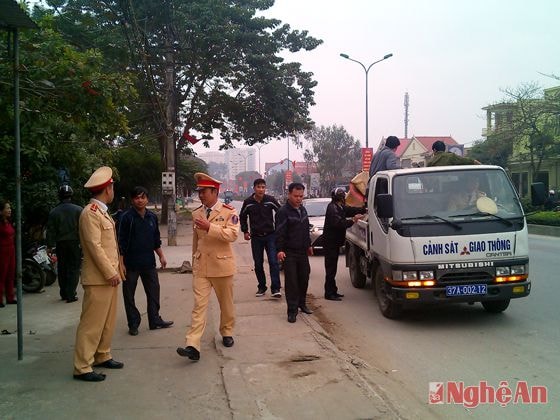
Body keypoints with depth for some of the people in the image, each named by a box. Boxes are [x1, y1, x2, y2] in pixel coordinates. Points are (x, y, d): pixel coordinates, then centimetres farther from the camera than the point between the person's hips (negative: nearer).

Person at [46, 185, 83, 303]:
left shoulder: (54, 212, 2)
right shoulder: (78, 210, -4)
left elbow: (50, 230, 2)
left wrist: (49, 246, 7)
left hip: (60, 244, 3)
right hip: (75, 243, -2)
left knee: (62, 269, 13)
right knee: (74, 269, 2)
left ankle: (64, 294, 20)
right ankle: (71, 295, -2)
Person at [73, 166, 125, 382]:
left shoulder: (103, 211, 15)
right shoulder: (90, 213, -15)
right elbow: (94, 246, -20)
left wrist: (116, 270, 14)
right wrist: (111, 273, -19)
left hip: (109, 275, 10)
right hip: (98, 278, -10)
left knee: (108, 320, 16)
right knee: (92, 323, -4)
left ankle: (102, 356, 28)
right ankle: (82, 367, 2)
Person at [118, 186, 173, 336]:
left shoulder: (152, 217, 7)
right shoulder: (126, 217, -9)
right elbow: (121, 242, -10)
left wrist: (161, 256, 11)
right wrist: (121, 263, -13)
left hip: (149, 262, 5)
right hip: (131, 263, -4)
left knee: (154, 291, 9)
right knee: (129, 295, 5)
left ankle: (155, 320, 20)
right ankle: (133, 324, 17)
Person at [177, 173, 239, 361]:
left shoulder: (229, 212, -7)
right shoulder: (196, 213, 8)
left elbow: (232, 234, -22)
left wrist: (209, 227, -30)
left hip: (222, 265, -3)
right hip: (201, 267, 3)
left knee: (226, 303, 13)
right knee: (199, 305, -5)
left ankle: (227, 333, 35)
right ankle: (193, 346, -10)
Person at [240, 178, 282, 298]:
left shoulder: (270, 200, -5)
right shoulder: (248, 202, -1)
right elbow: (242, 217, 14)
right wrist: (245, 231, 9)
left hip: (270, 235, -2)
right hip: (256, 237, 2)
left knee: (273, 262, -10)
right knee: (258, 264, 8)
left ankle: (275, 288, -8)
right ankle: (261, 287, 22)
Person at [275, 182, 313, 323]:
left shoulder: (302, 209, 13)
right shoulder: (283, 211, -11)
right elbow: (280, 233, -15)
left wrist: (308, 245, 26)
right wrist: (280, 249, -23)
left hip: (303, 251, 7)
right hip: (289, 253, -7)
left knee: (304, 278, 13)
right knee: (291, 281, -5)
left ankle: (301, 303, 30)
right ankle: (292, 310, 1)